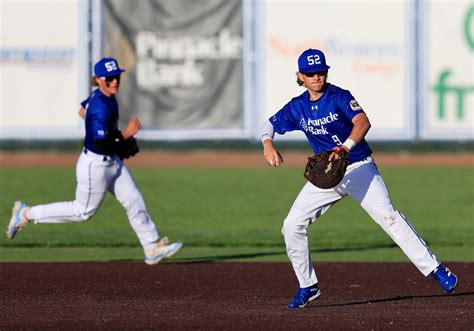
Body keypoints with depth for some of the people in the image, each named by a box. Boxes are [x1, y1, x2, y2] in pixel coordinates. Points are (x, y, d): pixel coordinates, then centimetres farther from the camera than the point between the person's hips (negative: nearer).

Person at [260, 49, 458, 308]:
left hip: (358, 168, -5)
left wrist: (345, 147, -46)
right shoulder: (297, 107, 3)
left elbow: (363, 122, -29)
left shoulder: (339, 97, -13)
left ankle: (434, 269, -20)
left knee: (387, 215, -22)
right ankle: (308, 287, 11)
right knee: (292, 226, -4)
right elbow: (270, 124, 14)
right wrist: (268, 144, -10)